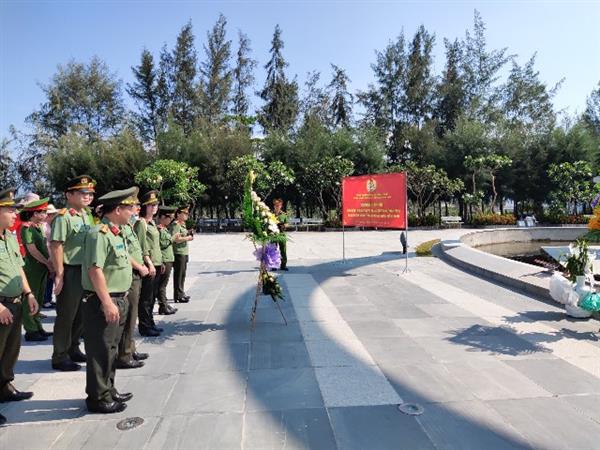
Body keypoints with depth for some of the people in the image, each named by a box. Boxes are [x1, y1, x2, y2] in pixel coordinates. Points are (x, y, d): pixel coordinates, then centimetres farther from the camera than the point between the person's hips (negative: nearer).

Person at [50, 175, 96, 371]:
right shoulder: (63, 217, -15)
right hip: (70, 272, -8)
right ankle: (59, 357, 18)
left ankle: (73, 350, 33)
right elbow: (56, 246, -19)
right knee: (66, 317, 4)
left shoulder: (86, 215, 11)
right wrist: (59, 275, -20)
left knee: (81, 315, 17)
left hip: (86, 271, 8)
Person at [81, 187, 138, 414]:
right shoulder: (99, 234, -18)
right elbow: (95, 270, -24)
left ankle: (108, 390, 32)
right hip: (102, 302, -10)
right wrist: (107, 303, -24)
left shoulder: (117, 233, 12)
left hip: (117, 300, 10)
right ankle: (98, 398, 14)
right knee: (100, 351, 2)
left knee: (110, 349, 19)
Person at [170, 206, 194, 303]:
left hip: (184, 252, 10)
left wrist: (188, 233, 10)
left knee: (182, 274, 17)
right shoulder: (175, 224, -13)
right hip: (178, 252, -10)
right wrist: (187, 238, -15)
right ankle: (178, 296, 3)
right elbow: (175, 238, -24)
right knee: (178, 274, -4)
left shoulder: (182, 224, 19)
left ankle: (181, 293, 28)